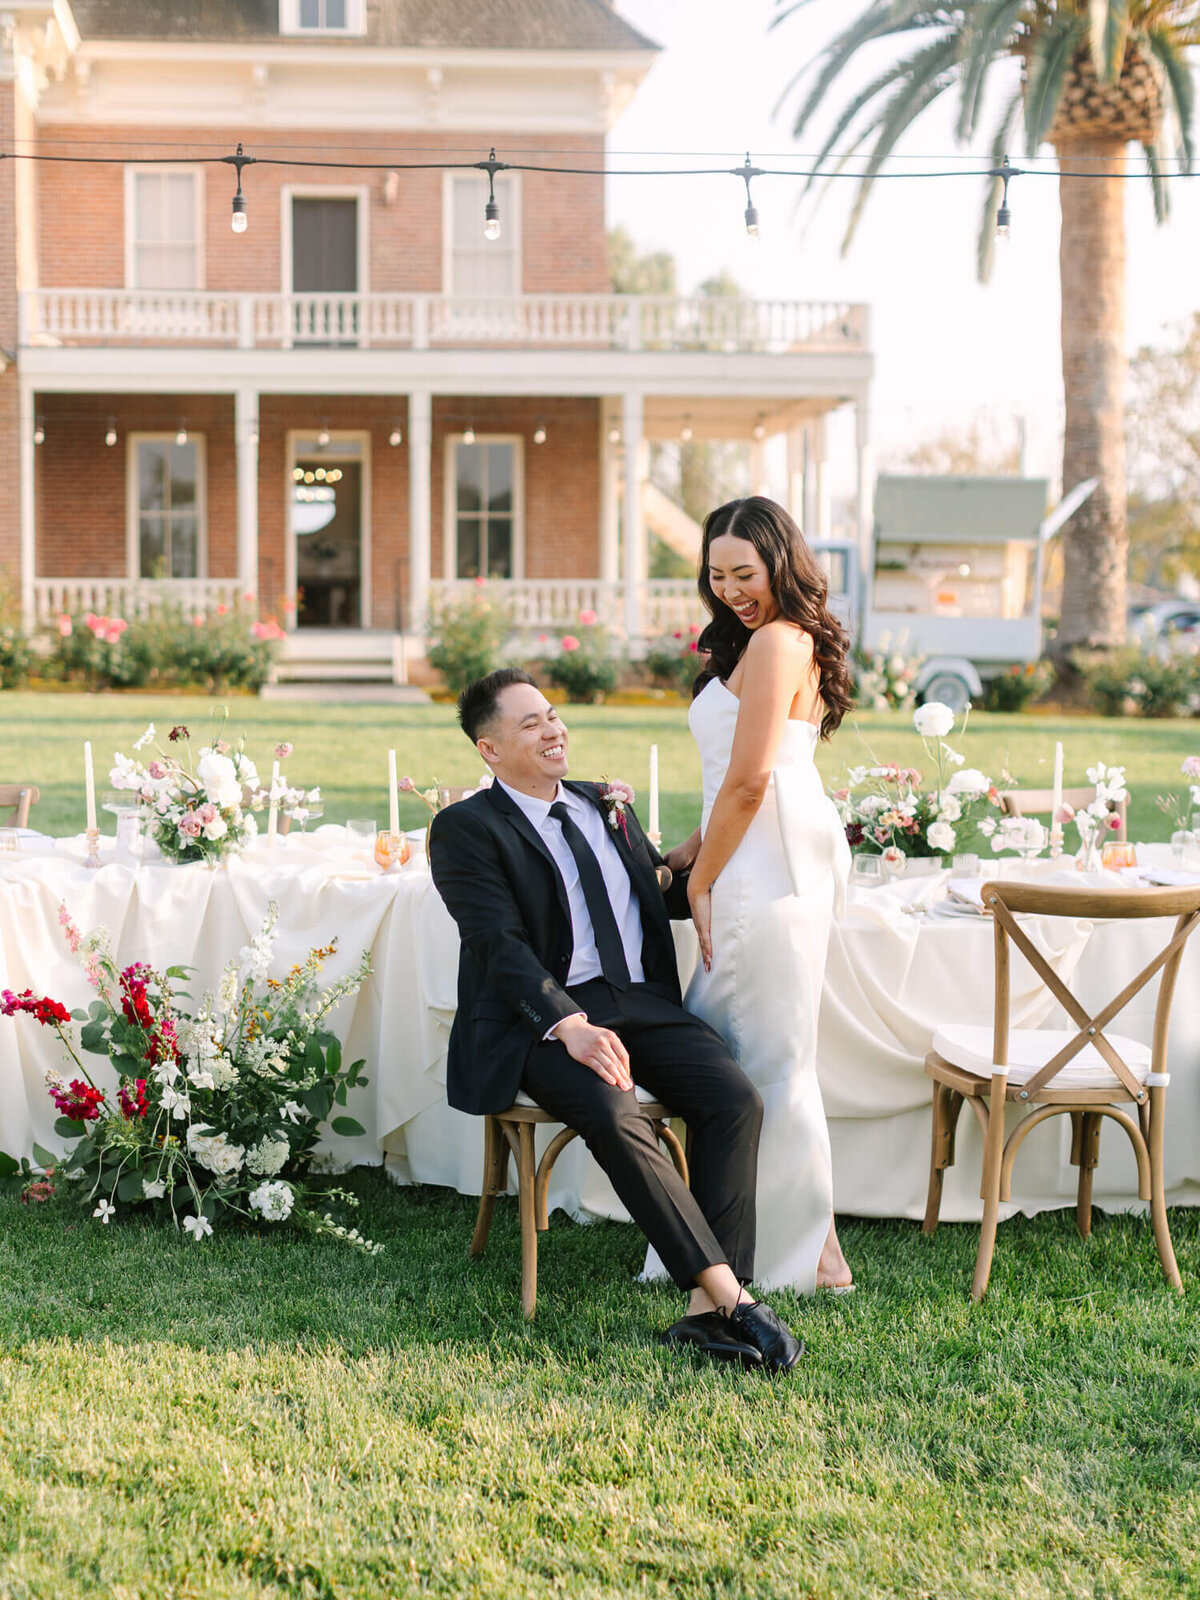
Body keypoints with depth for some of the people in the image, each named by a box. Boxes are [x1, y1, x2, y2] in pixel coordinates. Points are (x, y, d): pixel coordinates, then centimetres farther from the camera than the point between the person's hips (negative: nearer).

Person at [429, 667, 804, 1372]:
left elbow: (668, 894, 32)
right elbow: (501, 945, -12)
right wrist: (569, 1026, -27)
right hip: (540, 1016, -5)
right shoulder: (465, 829, 0)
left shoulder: (606, 808, 21)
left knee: (737, 1099, -22)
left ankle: (708, 1311, -26)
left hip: (641, 1001, 6)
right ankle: (731, 1295, -31)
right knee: (614, 1114, -35)